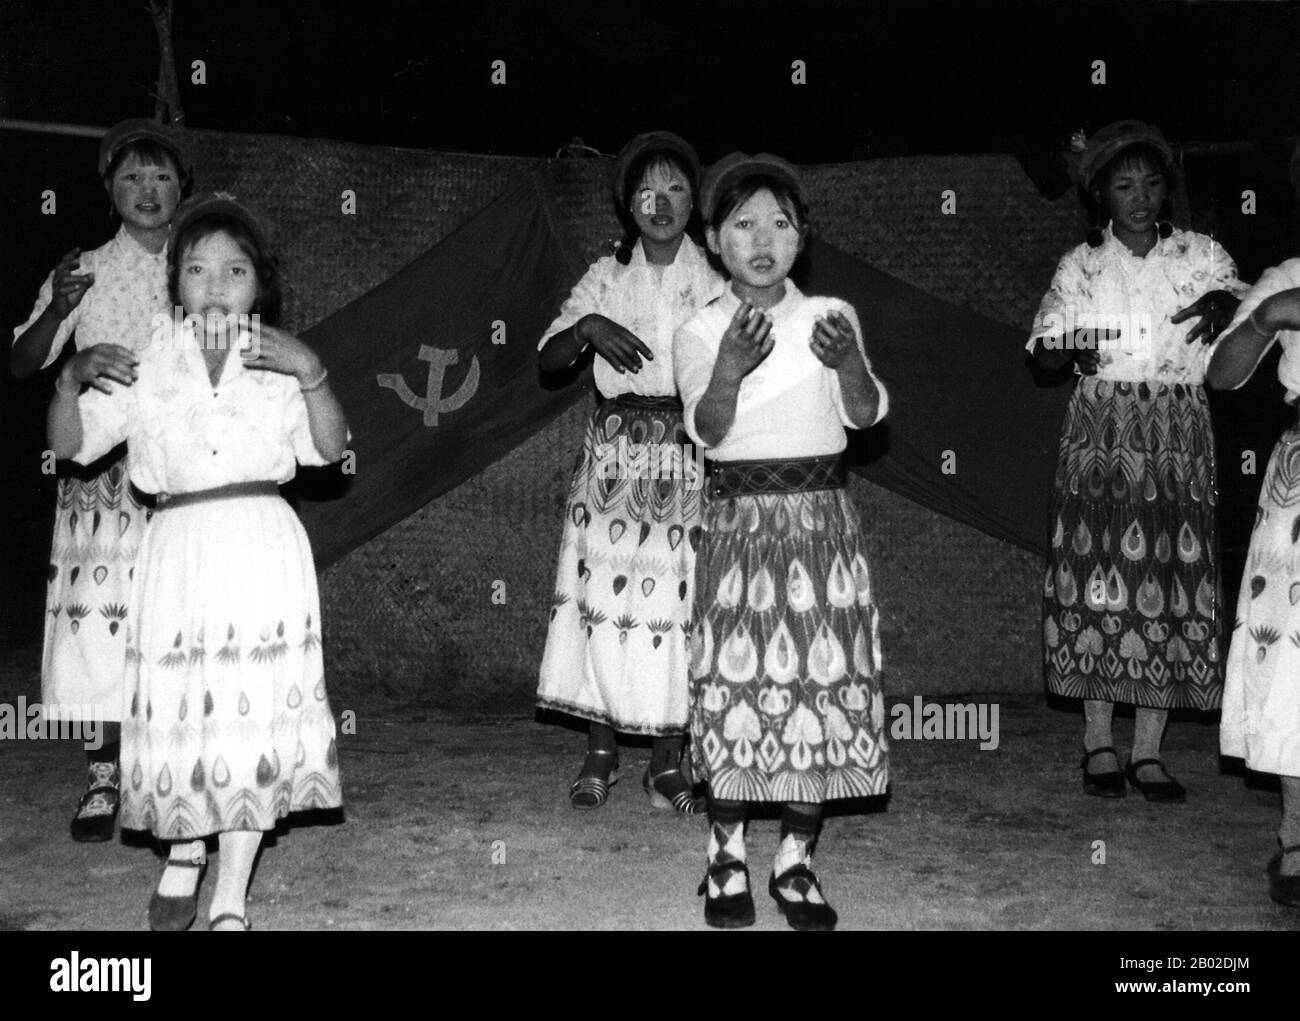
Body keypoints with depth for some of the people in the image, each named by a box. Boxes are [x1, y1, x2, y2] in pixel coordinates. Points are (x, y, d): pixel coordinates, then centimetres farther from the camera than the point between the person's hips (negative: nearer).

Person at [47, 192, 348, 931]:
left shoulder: (276, 363, 6)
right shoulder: (145, 366, 8)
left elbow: (330, 449, -3)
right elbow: (68, 444, 7)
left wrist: (312, 375, -18)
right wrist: (71, 381, -11)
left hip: (263, 550, -1)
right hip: (180, 550, 1)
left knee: (254, 715, -1)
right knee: (176, 710, 0)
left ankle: (231, 900, 12)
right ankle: (184, 851, 31)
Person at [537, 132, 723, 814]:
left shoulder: (712, 283, 6)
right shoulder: (605, 278, 8)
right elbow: (547, 362, 4)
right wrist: (587, 327, -13)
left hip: (689, 457, -1)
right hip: (613, 453, 1)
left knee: (677, 601, -1)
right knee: (602, 598, -1)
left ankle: (667, 764, 11)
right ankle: (600, 756, 14)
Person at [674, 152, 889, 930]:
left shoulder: (831, 318, 2)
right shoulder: (701, 332, 0)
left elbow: (866, 414, -10)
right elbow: (708, 429, -15)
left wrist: (849, 362, -32)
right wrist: (728, 370, -35)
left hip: (822, 521, 1)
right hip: (741, 523, -1)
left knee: (823, 684, 3)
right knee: (738, 683, -1)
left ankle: (797, 863, 17)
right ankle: (728, 859, 16)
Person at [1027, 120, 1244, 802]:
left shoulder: (1202, 255, 11)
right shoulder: (1081, 266, 8)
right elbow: (1041, 351, 6)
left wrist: (1224, 304, -14)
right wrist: (1069, 351, -16)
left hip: (1178, 439, 1)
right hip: (1102, 435, -1)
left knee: (1170, 583, -2)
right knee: (1099, 578, -4)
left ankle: (1148, 751, 5)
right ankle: (1099, 745, 7)